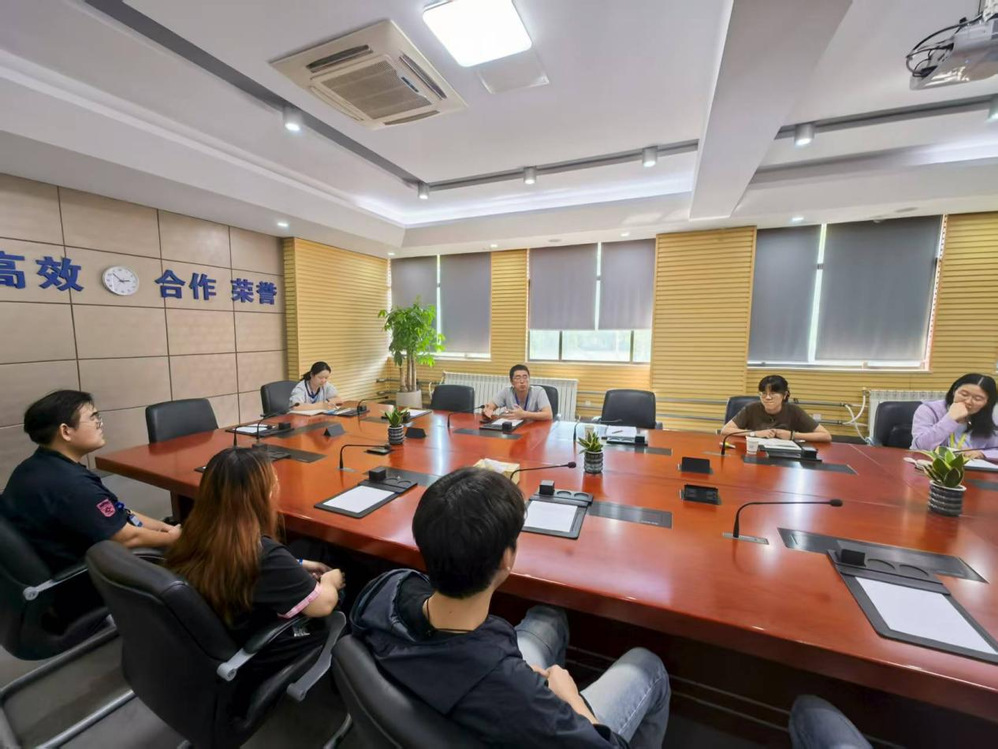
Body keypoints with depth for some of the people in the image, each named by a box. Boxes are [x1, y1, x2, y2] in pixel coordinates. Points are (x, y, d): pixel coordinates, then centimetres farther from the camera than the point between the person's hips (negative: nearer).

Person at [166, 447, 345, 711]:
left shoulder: (196, 535, -14)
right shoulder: (264, 555, -35)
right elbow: (323, 605, -21)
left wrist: (297, 567, 6)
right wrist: (330, 581, -1)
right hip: (247, 671, -6)